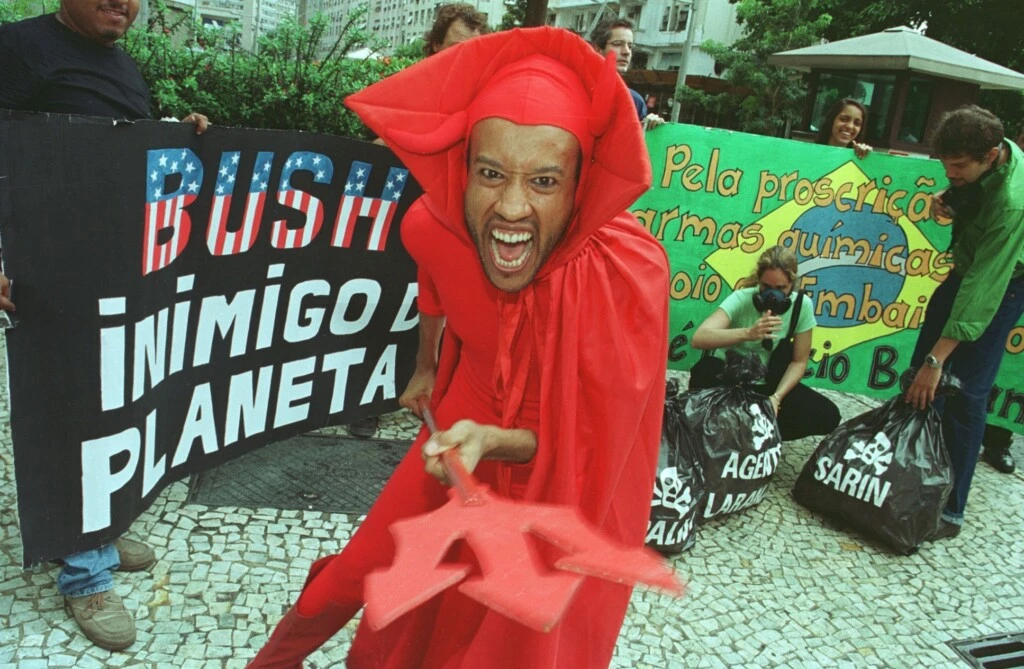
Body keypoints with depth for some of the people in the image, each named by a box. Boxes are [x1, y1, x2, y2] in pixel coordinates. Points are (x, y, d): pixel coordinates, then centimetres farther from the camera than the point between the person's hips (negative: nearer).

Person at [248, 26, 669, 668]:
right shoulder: (434, 225, -22)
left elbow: (589, 442, -24)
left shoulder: (628, 270, -34)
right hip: (465, 432, 3)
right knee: (373, 566, 14)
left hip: (566, 485, -2)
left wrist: (495, 441, -42)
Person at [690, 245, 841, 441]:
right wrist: (747, 333, -51)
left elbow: (799, 361, -5)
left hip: (767, 382, 4)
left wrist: (776, 397, -20)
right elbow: (699, 338, -37)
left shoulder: (802, 305, -12)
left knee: (828, 416, -16)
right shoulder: (741, 299, -21)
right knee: (705, 369, -38)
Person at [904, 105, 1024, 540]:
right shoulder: (989, 149, -11)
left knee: (965, 393, -10)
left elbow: (983, 288, -36)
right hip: (969, 264, 8)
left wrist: (938, 359, -36)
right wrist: (949, 202, -9)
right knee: (921, 372, 7)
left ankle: (950, 509, 0)